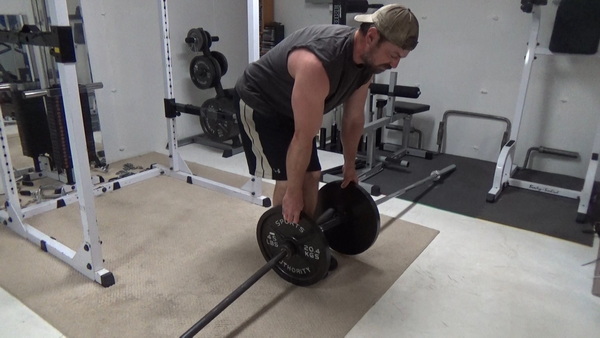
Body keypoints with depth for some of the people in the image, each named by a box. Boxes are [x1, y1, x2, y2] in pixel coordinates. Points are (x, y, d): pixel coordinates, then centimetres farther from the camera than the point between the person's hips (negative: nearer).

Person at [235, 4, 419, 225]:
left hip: (289, 109, 8)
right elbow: (303, 137, -34)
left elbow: (354, 118, 1)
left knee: (312, 176, 7)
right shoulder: (318, 63, -40)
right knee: (288, 180, -11)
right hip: (258, 104, -8)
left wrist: (350, 165, 10)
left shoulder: (367, 60, -12)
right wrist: (293, 192, -25)